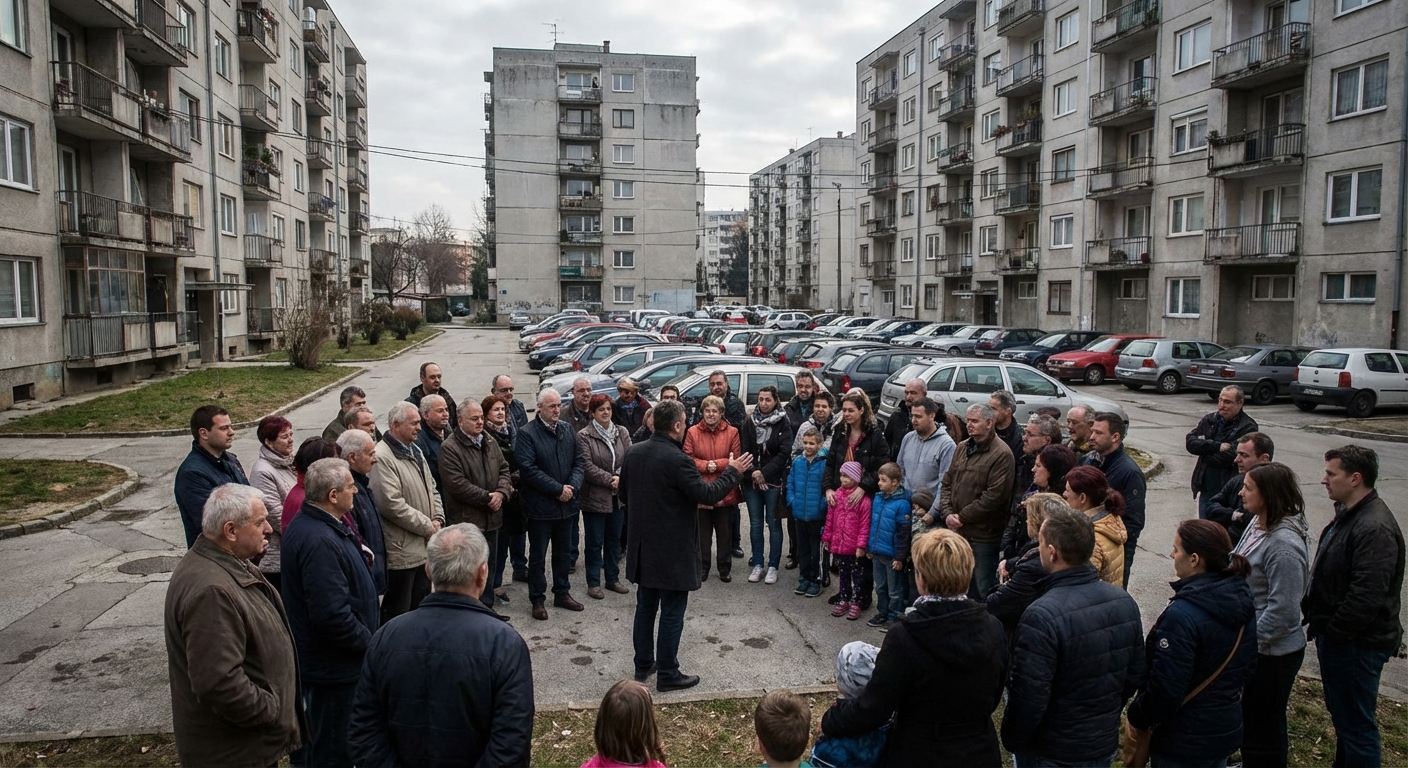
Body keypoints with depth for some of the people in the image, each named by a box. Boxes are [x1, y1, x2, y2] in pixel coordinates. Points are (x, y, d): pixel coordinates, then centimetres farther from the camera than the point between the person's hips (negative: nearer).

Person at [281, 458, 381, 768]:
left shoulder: (309, 523, 4)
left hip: (317, 658, 11)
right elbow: (334, 615, -32)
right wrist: (370, 642, -19)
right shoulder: (319, 542, -31)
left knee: (313, 743, 26)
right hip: (335, 664, -11)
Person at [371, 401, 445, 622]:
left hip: (425, 546, 9)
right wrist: (427, 527, -16)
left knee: (421, 607, 20)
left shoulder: (415, 450, 13)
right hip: (401, 551, -9)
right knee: (398, 613, 2)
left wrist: (437, 520, 3)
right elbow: (393, 505, -24)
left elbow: (431, 488, 20)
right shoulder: (382, 457, -18)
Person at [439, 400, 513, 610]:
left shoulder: (490, 442, 10)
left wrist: (501, 493, -8)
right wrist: (487, 498, -16)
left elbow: (503, 469, 12)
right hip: (465, 518, -7)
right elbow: (457, 484, -20)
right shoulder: (450, 448, -14)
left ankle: (487, 606, 30)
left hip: (491, 517, 8)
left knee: (489, 564, 17)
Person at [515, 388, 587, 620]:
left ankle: (562, 593, 33)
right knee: (538, 556, 8)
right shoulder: (526, 434, -13)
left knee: (564, 553, 18)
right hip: (540, 505, -5)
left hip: (566, 504, 5)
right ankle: (538, 599, 21)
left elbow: (580, 460, 5)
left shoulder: (567, 429, 4)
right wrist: (558, 489, -19)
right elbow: (529, 469, -20)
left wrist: (572, 486, -11)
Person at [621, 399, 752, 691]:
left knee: (645, 607, 18)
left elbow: (624, 495, 13)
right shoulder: (677, 460, -22)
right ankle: (667, 674, 13)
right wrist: (733, 472, -8)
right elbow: (708, 494, -20)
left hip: (642, 547, 8)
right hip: (673, 551, -7)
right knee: (672, 613, 4)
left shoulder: (634, 453, 2)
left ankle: (643, 664, 29)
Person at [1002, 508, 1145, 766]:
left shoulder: (1042, 616, -29)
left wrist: (1011, 740, -8)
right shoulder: (1125, 601, -7)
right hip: (1105, 745, 6)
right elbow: (1135, 675, 4)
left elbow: (1028, 697, -25)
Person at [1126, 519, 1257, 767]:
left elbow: (1165, 687, -26)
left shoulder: (1182, 614, -29)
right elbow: (1247, 665, 10)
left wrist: (1136, 718, -11)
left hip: (1184, 740, -7)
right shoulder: (1242, 599, -3)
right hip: (1227, 730, 8)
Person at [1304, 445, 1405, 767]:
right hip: (1335, 635, 10)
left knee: (1356, 723, 2)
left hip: (1356, 643, -10)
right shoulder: (1347, 514, 8)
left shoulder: (1375, 529, -25)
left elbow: (1367, 597, -29)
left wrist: (1330, 632, -18)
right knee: (1342, 714, 24)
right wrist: (1314, 618, 11)